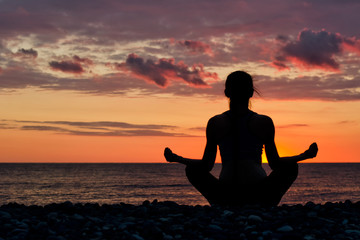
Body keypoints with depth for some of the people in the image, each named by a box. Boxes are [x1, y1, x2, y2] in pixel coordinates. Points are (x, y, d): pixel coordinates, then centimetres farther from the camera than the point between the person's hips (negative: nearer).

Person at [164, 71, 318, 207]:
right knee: (291, 167, 21)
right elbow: (275, 163, 7)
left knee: (192, 170, 23)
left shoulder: (215, 123, 4)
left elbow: (206, 165, 7)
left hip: (225, 197, 1)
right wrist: (304, 156, 20)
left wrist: (176, 158, 21)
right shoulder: (264, 122, 2)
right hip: (259, 196, 0)